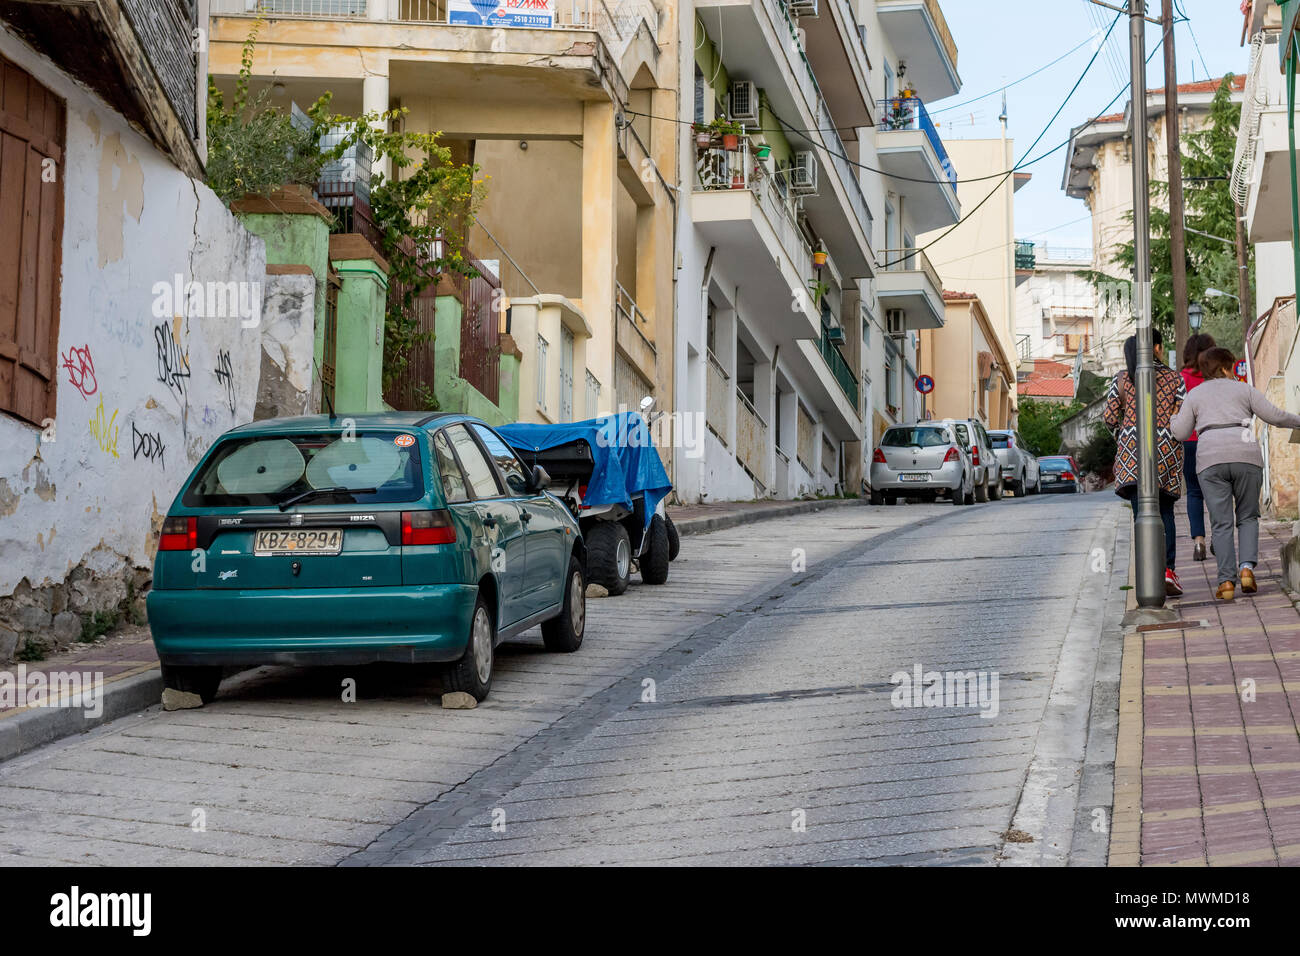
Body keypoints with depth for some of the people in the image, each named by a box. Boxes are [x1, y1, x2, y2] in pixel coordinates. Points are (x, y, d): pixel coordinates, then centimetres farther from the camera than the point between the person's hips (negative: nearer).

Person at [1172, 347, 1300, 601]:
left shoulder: (1195, 395, 17)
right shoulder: (1244, 390, 15)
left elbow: (1180, 433, 12)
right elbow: (1274, 416, 9)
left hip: (1211, 459, 0)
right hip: (1246, 456, 0)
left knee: (1221, 524, 3)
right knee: (1247, 517, 15)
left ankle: (1226, 582, -8)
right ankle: (1247, 567, -5)